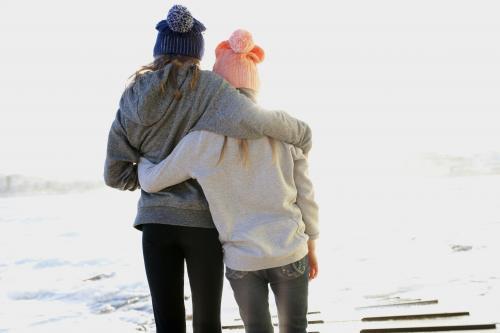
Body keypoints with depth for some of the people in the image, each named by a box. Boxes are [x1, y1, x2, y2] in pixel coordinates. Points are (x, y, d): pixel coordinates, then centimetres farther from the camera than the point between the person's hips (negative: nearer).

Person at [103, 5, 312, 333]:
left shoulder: (133, 99, 4)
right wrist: (300, 133, -8)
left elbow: (115, 173, 5)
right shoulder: (205, 86, -7)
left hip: (156, 221, 2)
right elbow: (250, 118, -25)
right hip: (203, 221, -2)